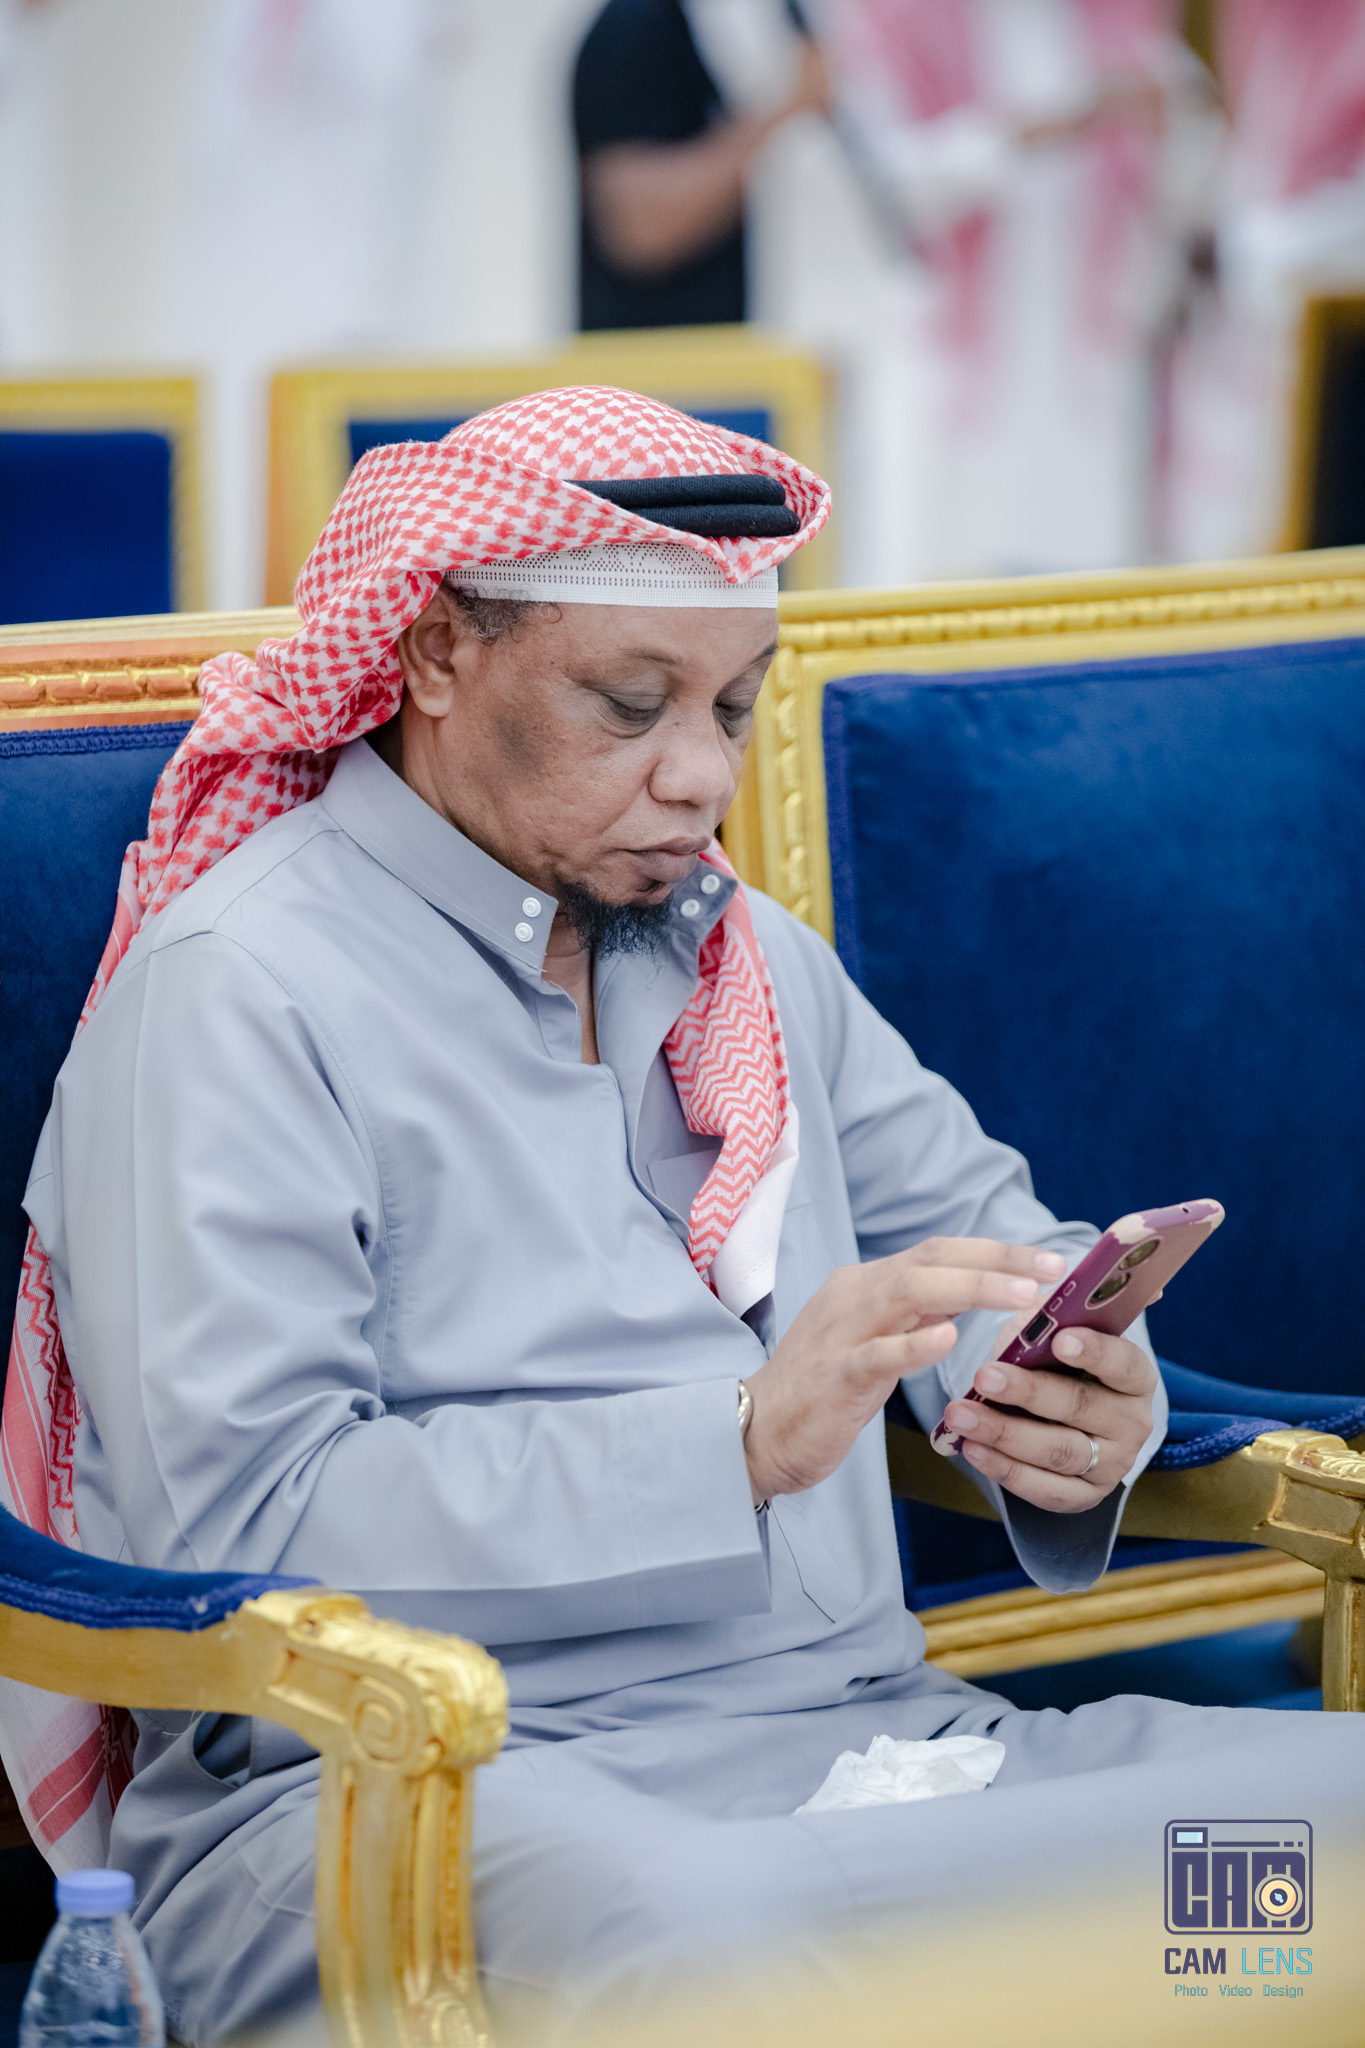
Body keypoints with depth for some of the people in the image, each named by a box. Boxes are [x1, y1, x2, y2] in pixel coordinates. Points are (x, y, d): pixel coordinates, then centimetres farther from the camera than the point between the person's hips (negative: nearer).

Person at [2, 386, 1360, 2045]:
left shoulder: (747, 957, 21)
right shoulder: (239, 994, -5)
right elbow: (240, 1523, -14)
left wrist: (1075, 1411, 2)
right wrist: (746, 1441, -19)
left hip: (857, 1723, 6)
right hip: (422, 1775, -6)